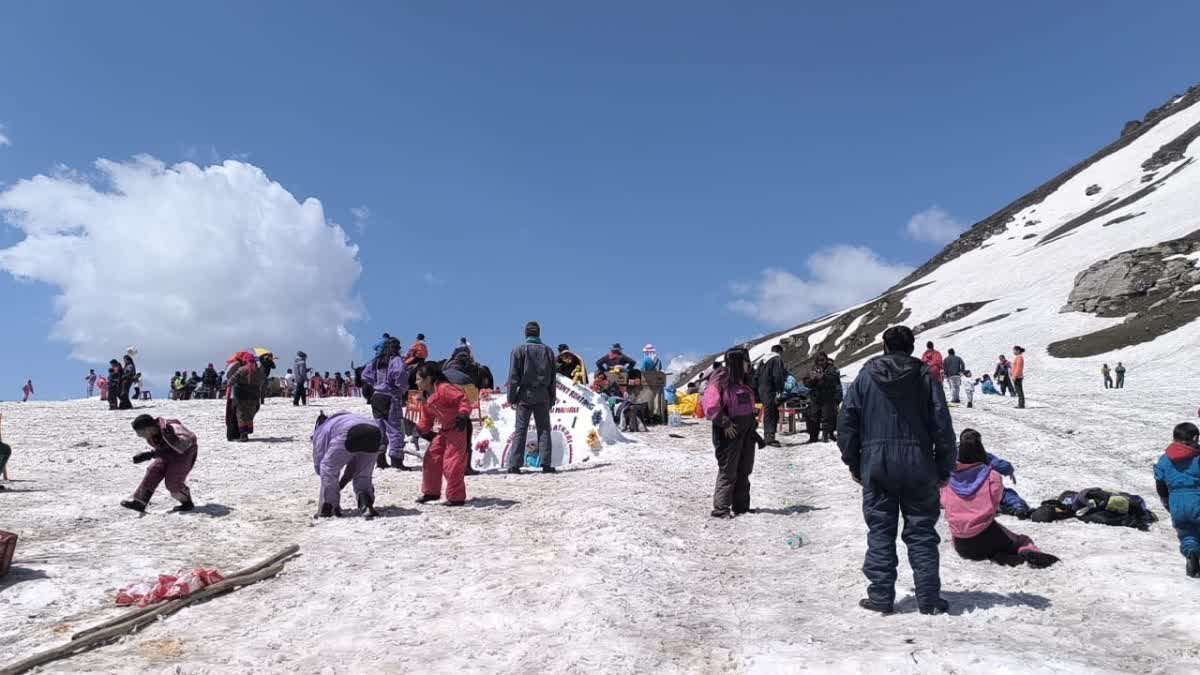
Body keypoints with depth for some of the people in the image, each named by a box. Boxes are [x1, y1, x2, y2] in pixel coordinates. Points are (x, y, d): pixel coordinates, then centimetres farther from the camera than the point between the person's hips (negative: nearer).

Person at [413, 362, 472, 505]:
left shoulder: (444, 389, -19)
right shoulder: (428, 397, 12)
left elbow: (462, 399, -26)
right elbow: (428, 418, 21)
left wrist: (463, 414, -37)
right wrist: (419, 428, 12)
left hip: (459, 429, -10)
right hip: (445, 430, 10)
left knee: (452, 464, -7)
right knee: (431, 458, 12)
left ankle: (456, 497, 6)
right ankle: (431, 492, 27)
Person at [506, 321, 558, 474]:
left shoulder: (519, 349, -2)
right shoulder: (548, 351, 8)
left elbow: (513, 376, -4)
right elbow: (553, 378, 10)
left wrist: (511, 397, 1)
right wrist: (552, 398, 15)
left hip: (525, 394, -2)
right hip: (542, 395, 2)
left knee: (520, 430, -1)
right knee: (544, 430, 5)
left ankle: (514, 464, -5)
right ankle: (545, 463, -1)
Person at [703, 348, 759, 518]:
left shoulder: (743, 382, 14)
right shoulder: (720, 381, -13)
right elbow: (710, 406, -19)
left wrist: (753, 424, 15)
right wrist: (725, 423, -19)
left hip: (746, 431, 8)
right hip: (729, 432, -8)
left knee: (744, 471, 12)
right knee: (728, 471, -5)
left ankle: (741, 506, 22)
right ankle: (720, 508, 3)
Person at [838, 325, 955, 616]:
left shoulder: (865, 376, 4)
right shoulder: (925, 375, 1)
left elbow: (847, 421, 3)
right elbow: (942, 424, -1)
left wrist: (853, 463, 12)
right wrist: (944, 469, 6)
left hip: (875, 464, 0)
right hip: (918, 465, 0)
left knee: (880, 531, 7)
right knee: (921, 532, 7)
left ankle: (880, 596, 6)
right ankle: (929, 599, 8)